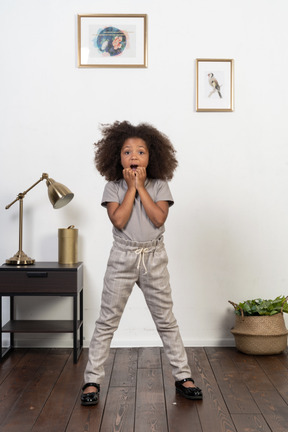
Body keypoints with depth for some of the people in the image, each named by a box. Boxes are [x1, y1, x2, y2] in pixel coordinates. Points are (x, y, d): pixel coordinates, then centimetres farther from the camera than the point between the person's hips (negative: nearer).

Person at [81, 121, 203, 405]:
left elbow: (159, 218, -16)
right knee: (106, 322, 3)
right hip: (122, 259, -1)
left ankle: (183, 377, 22)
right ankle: (92, 380, 14)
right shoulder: (113, 187, -2)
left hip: (154, 259, 1)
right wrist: (131, 187, -13)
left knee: (166, 321, 10)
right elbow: (119, 220, -17)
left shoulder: (159, 185, -1)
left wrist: (141, 186, -13)